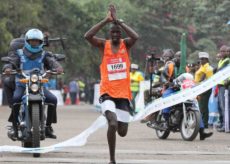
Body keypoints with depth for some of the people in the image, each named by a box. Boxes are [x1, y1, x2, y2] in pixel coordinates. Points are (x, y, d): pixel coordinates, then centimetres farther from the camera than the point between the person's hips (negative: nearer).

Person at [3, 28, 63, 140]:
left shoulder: (44, 55, 13)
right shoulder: (19, 54, 11)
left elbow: (52, 62, -5)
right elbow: (11, 61, -6)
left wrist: (58, 67, -30)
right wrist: (8, 68, -32)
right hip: (22, 85, -2)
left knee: (53, 99, -23)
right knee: (16, 98, -34)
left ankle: (48, 126, -9)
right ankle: (14, 126, -21)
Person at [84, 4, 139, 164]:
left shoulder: (126, 44, 3)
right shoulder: (104, 45, 1)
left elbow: (135, 37, -20)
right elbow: (88, 36, -17)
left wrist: (118, 21, -19)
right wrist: (106, 20, -20)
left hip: (123, 93, 2)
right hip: (107, 92, -2)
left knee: (122, 132, 6)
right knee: (113, 124, -26)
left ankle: (114, 121, 45)